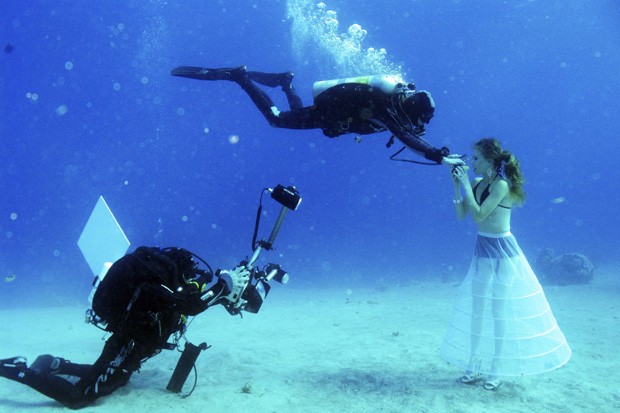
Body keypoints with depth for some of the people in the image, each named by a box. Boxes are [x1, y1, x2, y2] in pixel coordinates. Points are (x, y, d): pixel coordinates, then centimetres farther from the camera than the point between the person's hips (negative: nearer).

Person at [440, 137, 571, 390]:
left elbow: (478, 216, -25)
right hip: (482, 250, 8)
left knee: (499, 310, 4)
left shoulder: (501, 185, -18)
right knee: (477, 308, 13)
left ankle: (496, 368, 21)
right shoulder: (477, 184, 4)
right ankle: (475, 364, 26)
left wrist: (466, 184, -19)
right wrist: (457, 185, -4)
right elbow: (461, 215, 3)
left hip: (502, 252, -7)